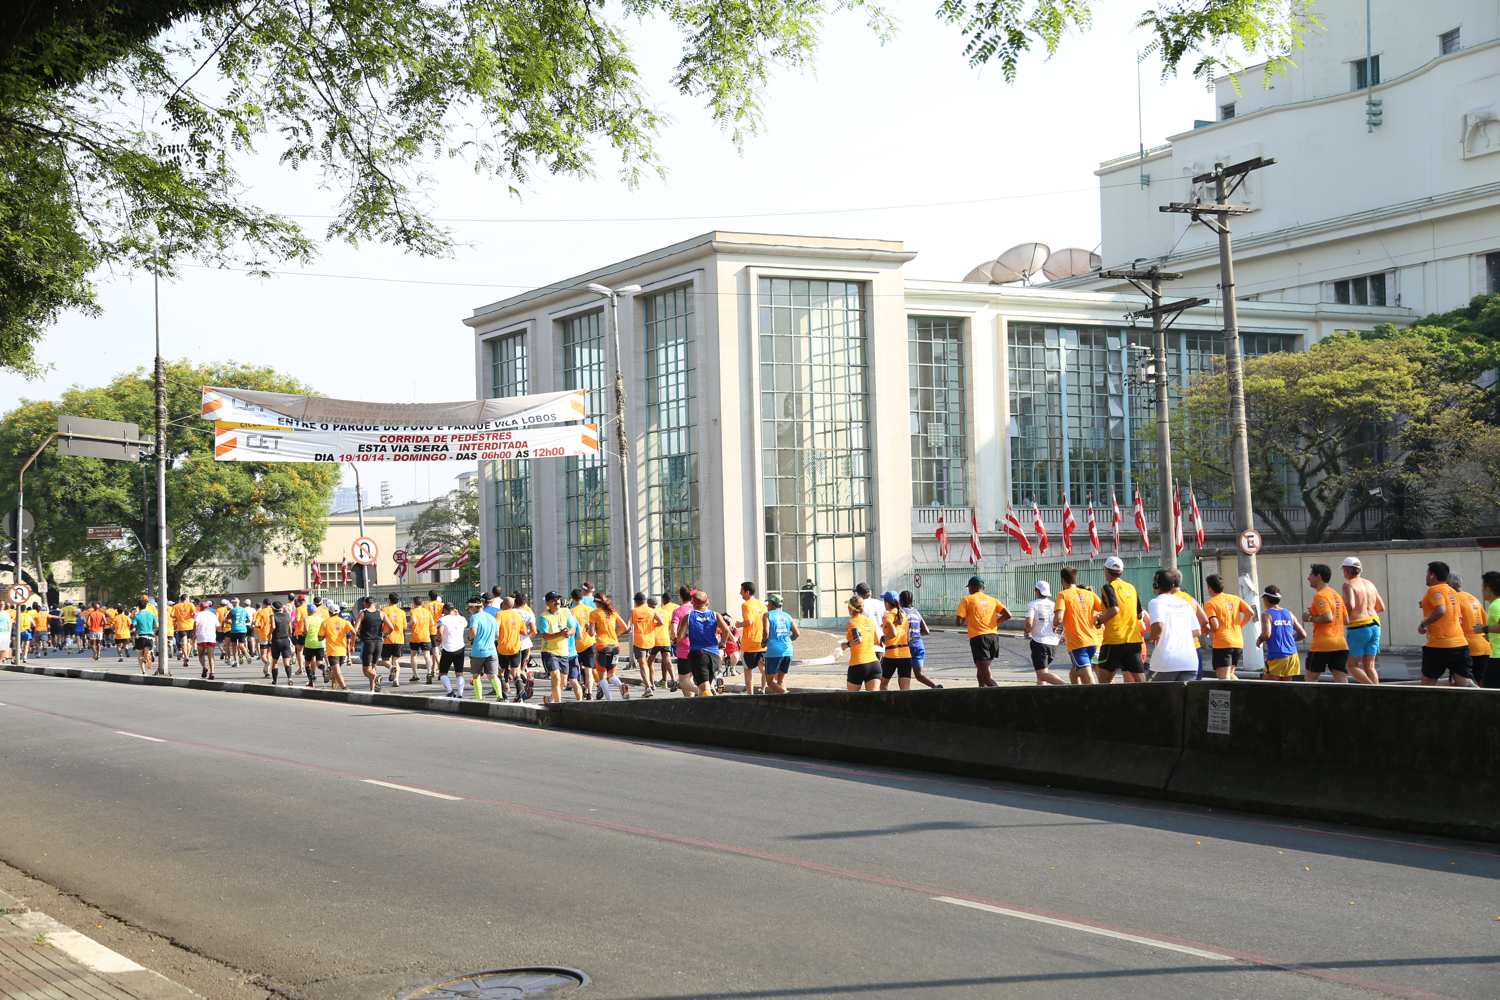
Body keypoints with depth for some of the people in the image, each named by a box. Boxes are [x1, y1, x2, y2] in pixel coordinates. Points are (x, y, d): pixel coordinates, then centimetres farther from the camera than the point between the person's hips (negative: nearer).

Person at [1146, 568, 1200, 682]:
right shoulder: (1185, 604, 17)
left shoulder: (1157, 602, -1)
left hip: (1166, 662, -4)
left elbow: (1158, 625, -18)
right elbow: (1196, 632, 16)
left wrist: (1153, 639, -1)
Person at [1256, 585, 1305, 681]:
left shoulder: (1266, 614, -4)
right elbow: (1303, 634, 13)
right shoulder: (1289, 614, 12)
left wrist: (1258, 640, 1)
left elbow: (1266, 634, -19)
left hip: (1276, 657, -5)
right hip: (1291, 656, 5)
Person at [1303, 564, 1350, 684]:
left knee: (1311, 678, 9)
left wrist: (1310, 618, -8)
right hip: (1340, 644, 7)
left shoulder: (1320, 596, -11)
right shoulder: (1336, 594, 16)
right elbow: (1346, 619, 18)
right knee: (1341, 680, -1)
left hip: (1322, 645, -7)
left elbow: (1328, 618, -23)